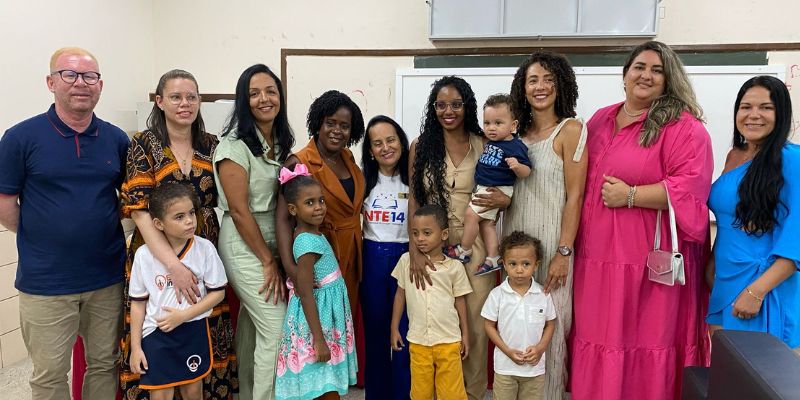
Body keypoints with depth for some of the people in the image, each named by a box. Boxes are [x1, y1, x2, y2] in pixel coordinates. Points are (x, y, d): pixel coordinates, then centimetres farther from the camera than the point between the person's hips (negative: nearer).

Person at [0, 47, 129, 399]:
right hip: (45, 283, -2)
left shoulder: (117, 140, 3)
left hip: (109, 278, 3)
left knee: (105, 365, 15)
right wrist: (40, 240, 2)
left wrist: (103, 230, 5)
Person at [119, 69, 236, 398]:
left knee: (208, 341, 8)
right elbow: (139, 210, -13)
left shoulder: (211, 145, 6)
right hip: (156, 255, -3)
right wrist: (173, 264, -23)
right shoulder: (144, 145, -4)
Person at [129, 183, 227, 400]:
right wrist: (135, 347, 2)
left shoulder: (205, 248, -10)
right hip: (156, 333, 0)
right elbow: (138, 303, 1)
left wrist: (183, 315, -14)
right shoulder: (144, 254, -8)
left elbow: (218, 292, -4)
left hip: (194, 330, 1)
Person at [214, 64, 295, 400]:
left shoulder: (281, 142, 8)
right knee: (278, 329, -6)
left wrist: (277, 255, 6)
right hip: (245, 246, -6)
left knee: (251, 325, 16)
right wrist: (268, 261, -14)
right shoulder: (234, 144, -13)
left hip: (273, 242, 7)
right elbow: (238, 210, -16)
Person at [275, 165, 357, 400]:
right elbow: (305, 294, -24)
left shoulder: (312, 233, 4)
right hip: (317, 316, -9)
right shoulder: (308, 242, -23)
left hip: (327, 311, 9)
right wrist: (318, 340, -24)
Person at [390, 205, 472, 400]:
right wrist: (394, 329, 7)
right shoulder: (406, 261, -3)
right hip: (418, 340, 1)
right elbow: (400, 294, 7)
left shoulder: (454, 266, -5)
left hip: (448, 341, -1)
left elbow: (459, 300, 5)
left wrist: (465, 334, 8)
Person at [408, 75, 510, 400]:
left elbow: (501, 191, 10)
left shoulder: (484, 146, 2)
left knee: (475, 324, 4)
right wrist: (415, 250, -11)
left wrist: (504, 200, -15)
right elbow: (414, 202, 0)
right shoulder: (420, 147, 3)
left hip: (474, 245, 0)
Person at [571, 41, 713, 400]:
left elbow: (691, 188, -16)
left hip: (649, 261, -6)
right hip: (597, 256, 6)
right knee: (597, 337, 12)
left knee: (645, 343, 2)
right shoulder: (599, 121, 15)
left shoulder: (684, 127, -5)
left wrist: (631, 195, -17)